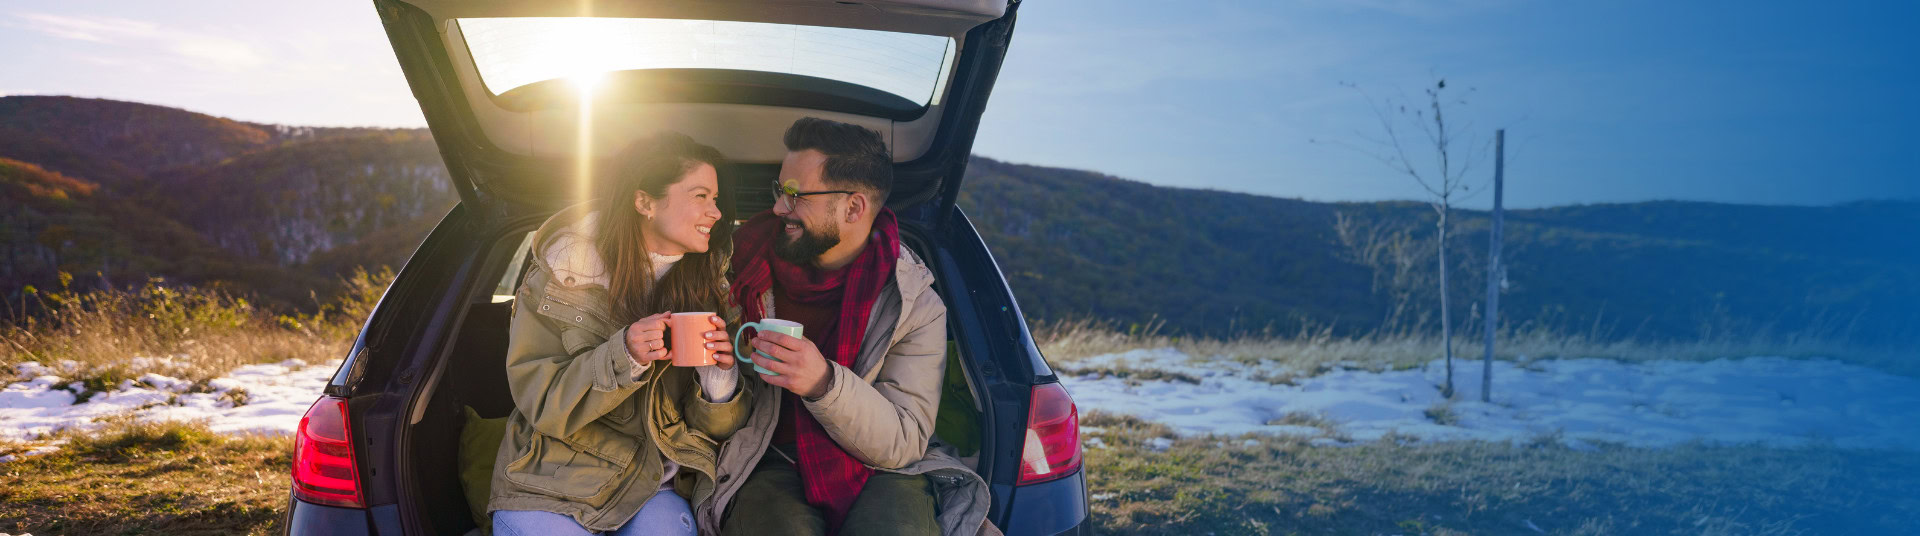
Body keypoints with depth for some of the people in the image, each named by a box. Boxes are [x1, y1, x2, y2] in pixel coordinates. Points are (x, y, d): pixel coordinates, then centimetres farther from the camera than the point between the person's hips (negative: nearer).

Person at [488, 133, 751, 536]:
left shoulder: (707, 282, 3)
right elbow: (538, 401, -9)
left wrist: (719, 377, -19)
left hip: (656, 488, 2)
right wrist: (622, 358, -24)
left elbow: (715, 427, 4)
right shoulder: (566, 269, -6)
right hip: (553, 481, -2)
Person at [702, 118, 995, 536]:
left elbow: (903, 442, -10)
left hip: (877, 470, -1)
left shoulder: (915, 305, -2)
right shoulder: (752, 275, 5)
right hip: (772, 464, 1)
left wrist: (824, 384, -25)